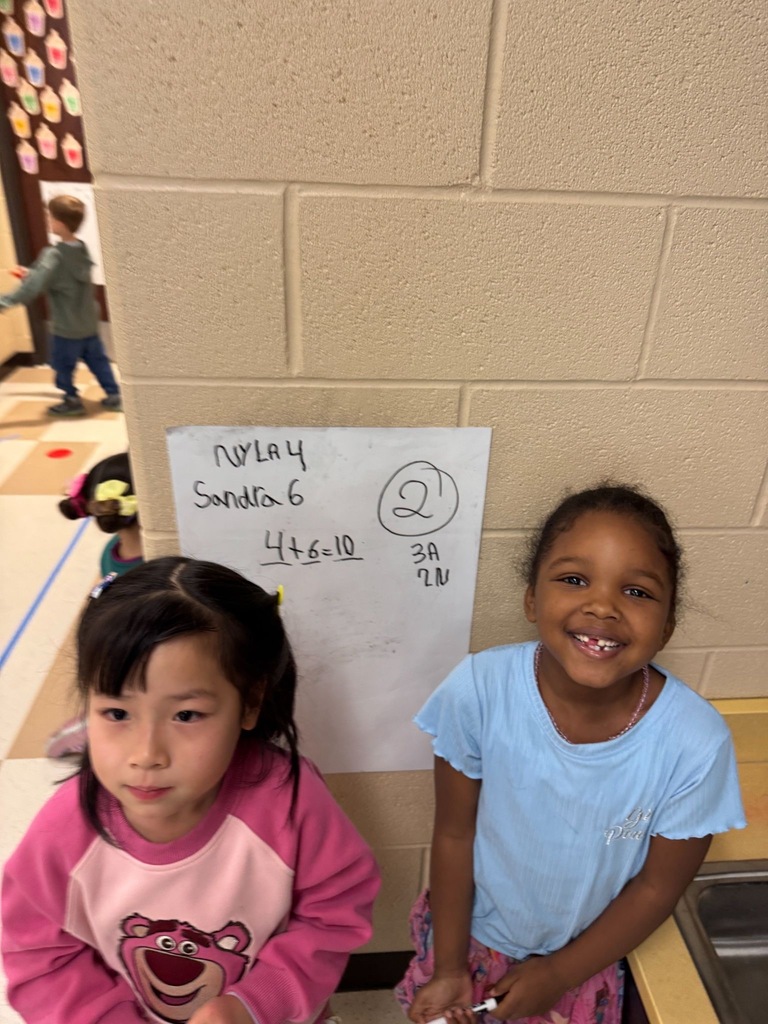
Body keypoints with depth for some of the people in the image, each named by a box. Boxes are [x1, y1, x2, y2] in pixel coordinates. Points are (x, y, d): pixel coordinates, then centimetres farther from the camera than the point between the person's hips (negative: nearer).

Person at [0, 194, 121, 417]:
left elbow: (33, 288, -26)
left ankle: (72, 401, 23)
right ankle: (114, 396, 19)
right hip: (89, 323, 7)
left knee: (63, 365, 11)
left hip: (66, 327, -7)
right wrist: (30, 273, 21)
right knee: (97, 360, 16)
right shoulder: (82, 248, 1)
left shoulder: (54, 255, -22)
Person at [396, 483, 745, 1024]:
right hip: (471, 932, 1)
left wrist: (558, 976, -5)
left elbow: (657, 888, -13)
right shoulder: (480, 689, -30)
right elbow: (455, 834, -16)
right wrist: (448, 968, -6)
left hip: (583, 958, 0)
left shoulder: (695, 742, -29)